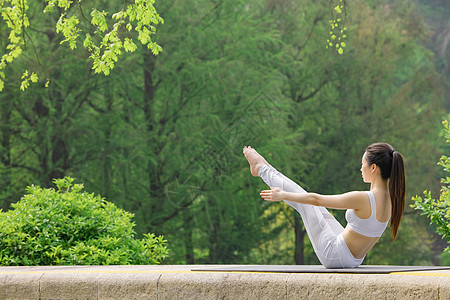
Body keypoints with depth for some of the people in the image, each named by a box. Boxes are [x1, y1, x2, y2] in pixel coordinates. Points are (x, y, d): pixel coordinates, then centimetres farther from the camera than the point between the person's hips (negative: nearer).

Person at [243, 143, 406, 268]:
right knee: (306, 201, 18)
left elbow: (317, 199, -18)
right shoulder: (390, 198, -8)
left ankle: (261, 169, 32)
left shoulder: (363, 199, -30)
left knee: (305, 200, 10)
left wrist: (283, 195, -5)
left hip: (334, 255, -7)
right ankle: (264, 169, 39)